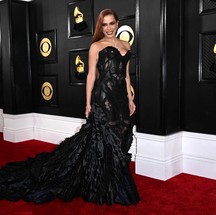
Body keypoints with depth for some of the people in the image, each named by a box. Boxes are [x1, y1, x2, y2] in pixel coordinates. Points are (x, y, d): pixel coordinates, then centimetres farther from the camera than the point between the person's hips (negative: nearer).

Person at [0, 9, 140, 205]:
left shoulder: (125, 45, 15)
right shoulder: (96, 46, -1)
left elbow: (126, 75, 17)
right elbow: (91, 75, -4)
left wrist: (130, 99, 12)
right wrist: (88, 103, -8)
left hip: (121, 99, 6)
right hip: (103, 98, -6)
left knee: (119, 142, 10)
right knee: (103, 142, -2)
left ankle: (114, 185, 26)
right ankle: (103, 189, 14)